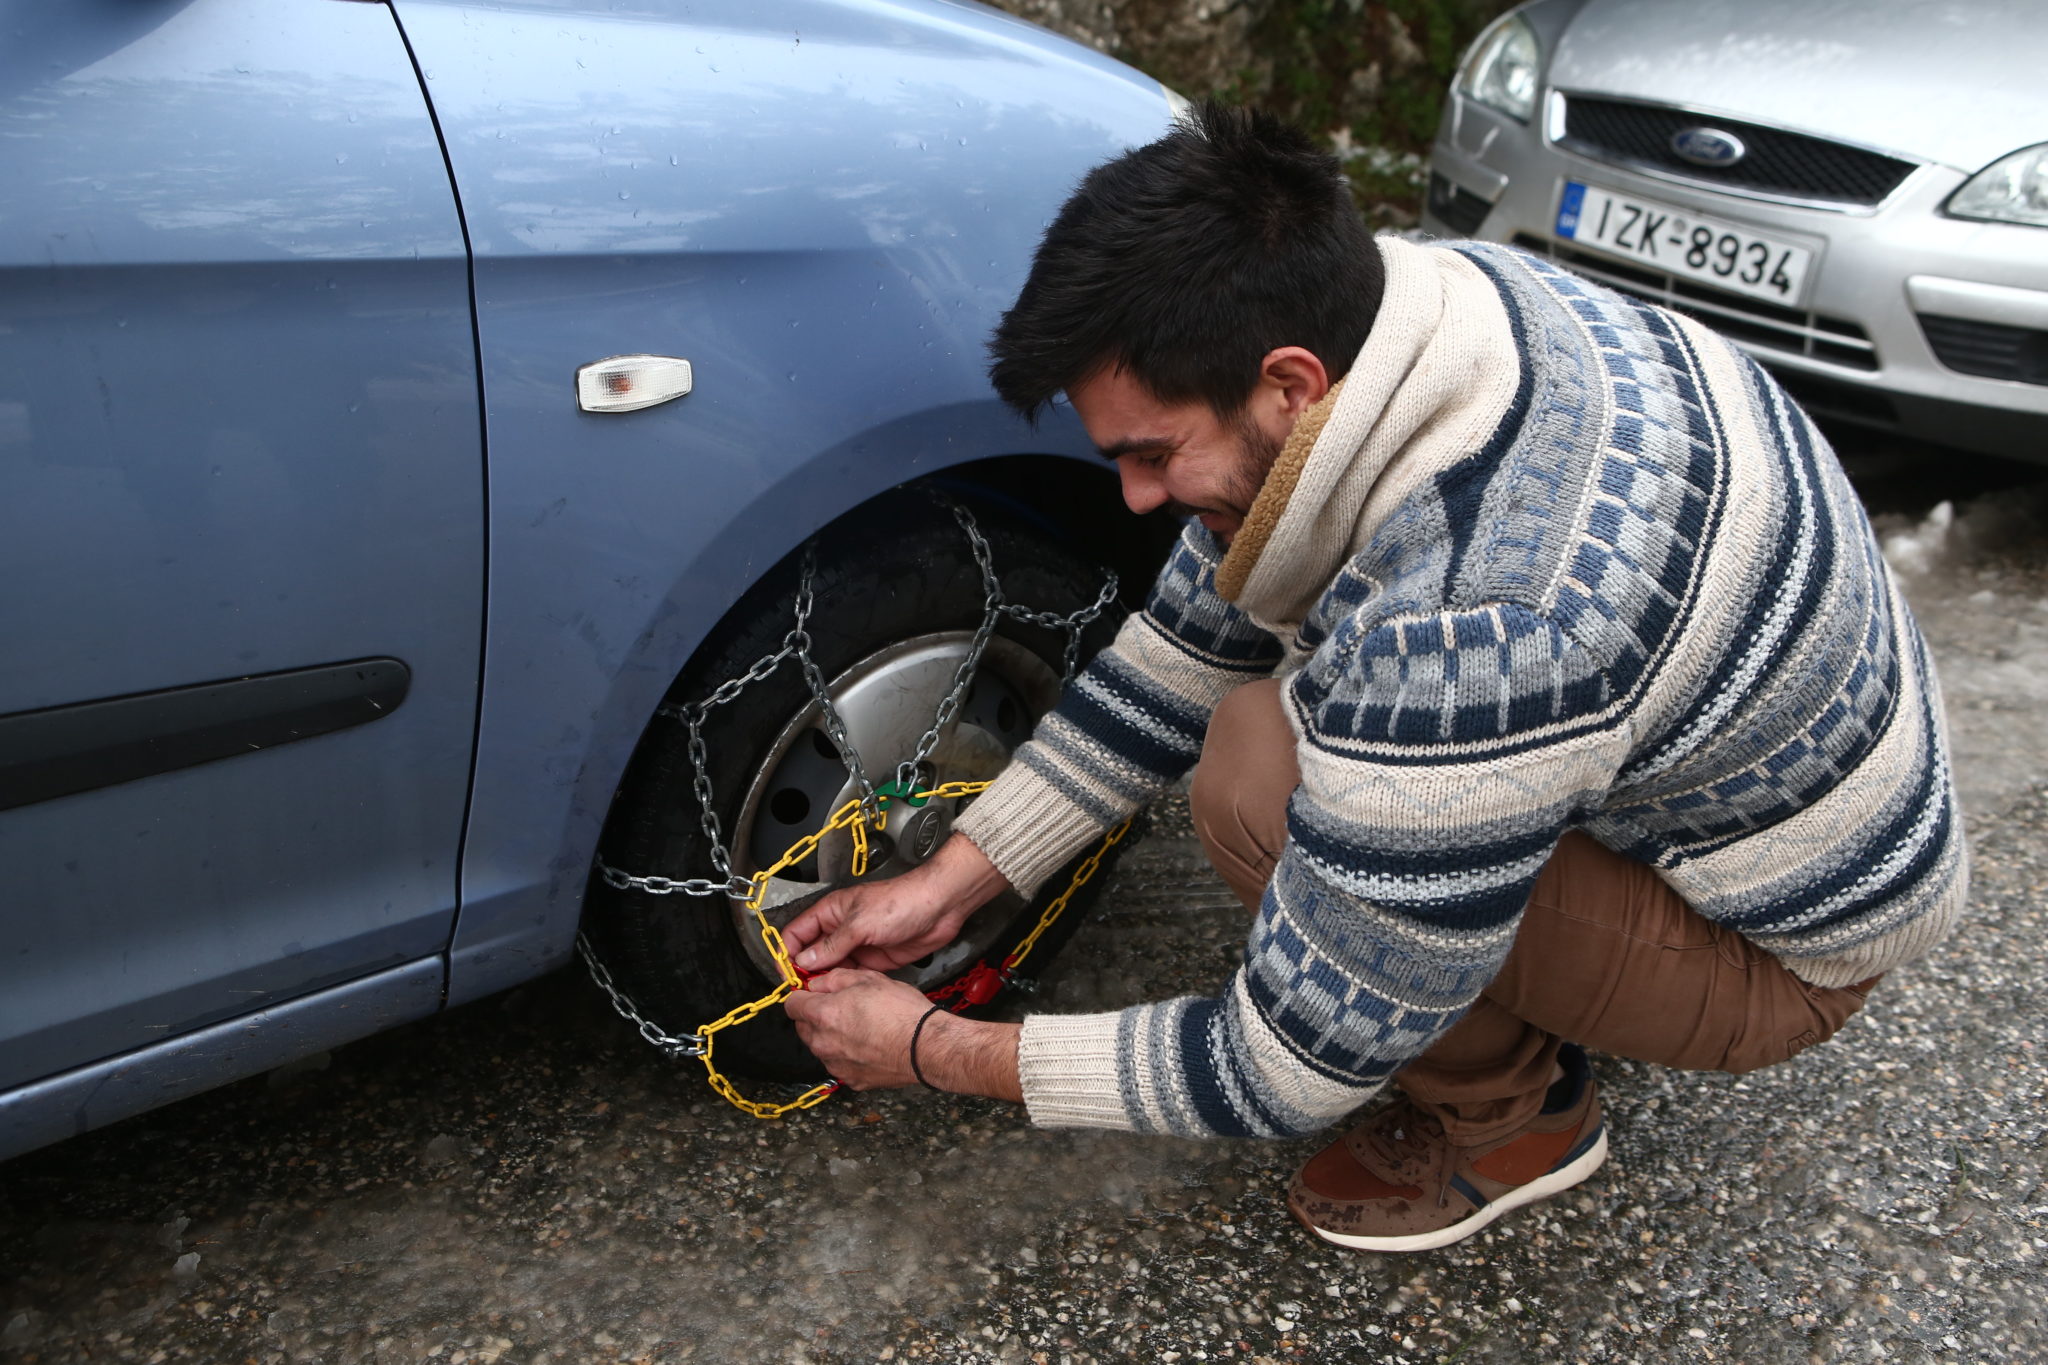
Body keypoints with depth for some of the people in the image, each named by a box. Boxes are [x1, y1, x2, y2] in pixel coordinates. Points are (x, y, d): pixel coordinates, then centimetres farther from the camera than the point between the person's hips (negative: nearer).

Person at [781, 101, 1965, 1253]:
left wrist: (939, 1054, -15)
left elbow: (1287, 1072, -26)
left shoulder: (1464, 640, -40)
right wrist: (955, 879, -2)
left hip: (1781, 948, -7)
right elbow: (1188, 640, -3)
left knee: (1257, 777, -24)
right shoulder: (1413, 296, -14)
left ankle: (1508, 1114, 2)